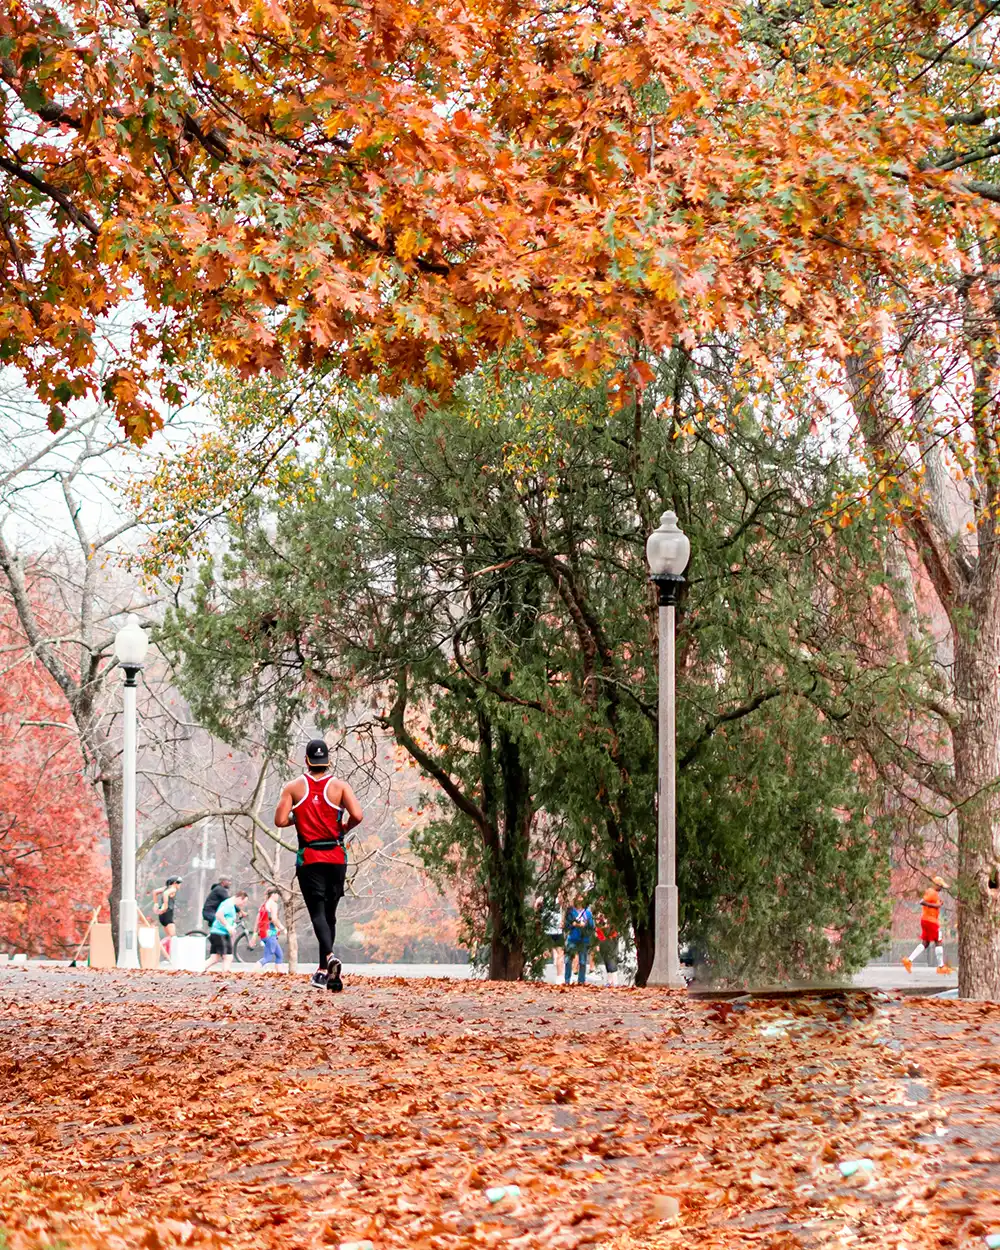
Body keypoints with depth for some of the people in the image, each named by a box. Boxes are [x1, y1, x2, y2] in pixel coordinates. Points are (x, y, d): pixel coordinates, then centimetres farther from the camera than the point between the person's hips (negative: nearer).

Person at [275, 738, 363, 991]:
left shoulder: (294, 787, 0)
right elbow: (357, 816, -12)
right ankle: (324, 970, 17)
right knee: (329, 912, 13)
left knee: (318, 912, -6)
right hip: (336, 857, 1)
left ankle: (329, 956, -31)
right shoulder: (339, 786, 0)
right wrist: (344, 828, 9)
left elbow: (280, 821, -7)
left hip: (308, 858, -1)